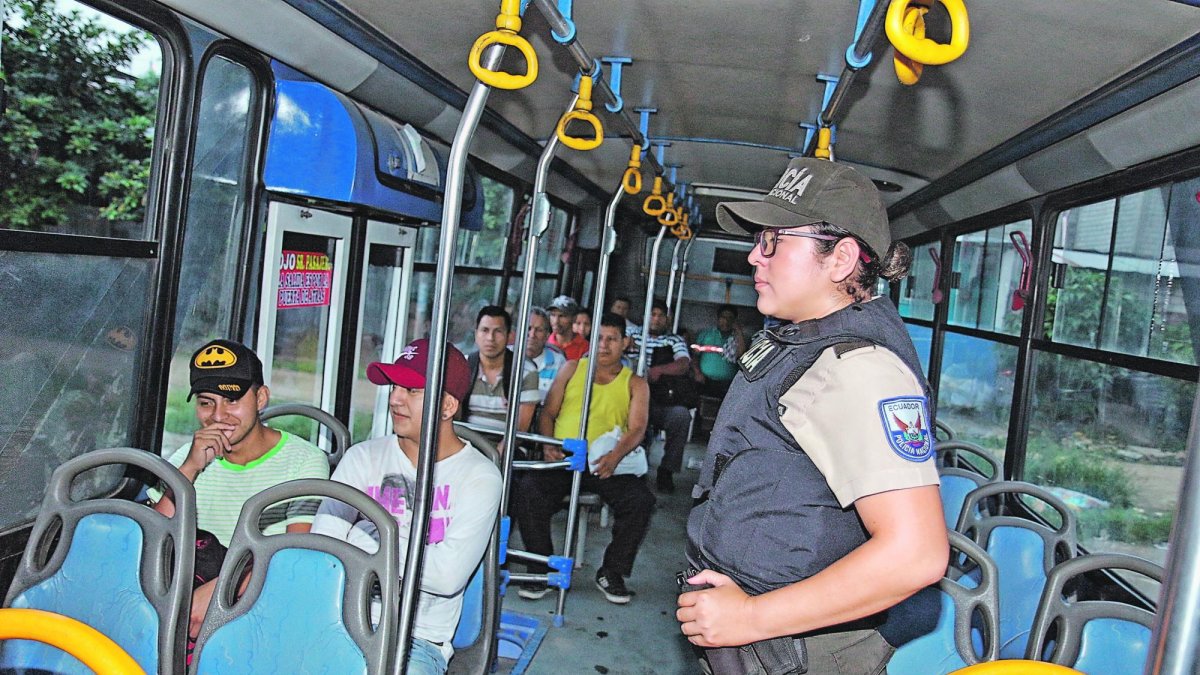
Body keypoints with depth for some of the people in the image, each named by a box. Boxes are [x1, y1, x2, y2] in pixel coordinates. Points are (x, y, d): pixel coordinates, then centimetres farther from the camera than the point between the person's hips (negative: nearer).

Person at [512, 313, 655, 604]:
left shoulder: (635, 384, 10)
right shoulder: (572, 369, 15)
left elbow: (637, 428, -4)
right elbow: (549, 412, 13)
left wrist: (615, 456, -25)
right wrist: (548, 445, -8)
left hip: (607, 464, 0)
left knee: (641, 500, -26)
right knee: (527, 491, -27)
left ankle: (612, 573, -5)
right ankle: (542, 570, -9)